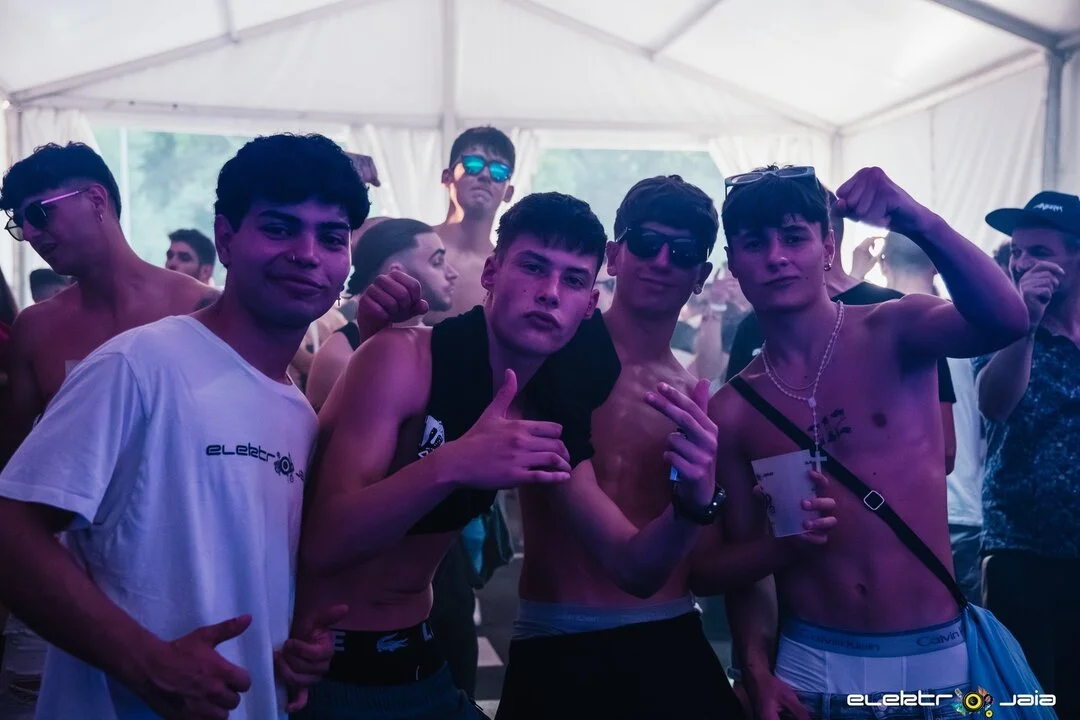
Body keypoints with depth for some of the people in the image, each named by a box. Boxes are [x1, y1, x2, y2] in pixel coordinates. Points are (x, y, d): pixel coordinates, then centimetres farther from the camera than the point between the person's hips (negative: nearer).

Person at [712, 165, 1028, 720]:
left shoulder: (894, 333, -6)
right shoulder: (731, 412, -1)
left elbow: (1005, 321, -26)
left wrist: (918, 221, -36)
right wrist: (757, 672, -6)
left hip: (934, 658, -1)